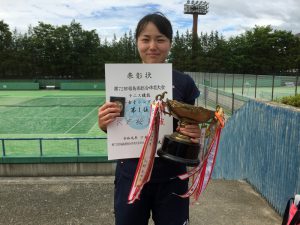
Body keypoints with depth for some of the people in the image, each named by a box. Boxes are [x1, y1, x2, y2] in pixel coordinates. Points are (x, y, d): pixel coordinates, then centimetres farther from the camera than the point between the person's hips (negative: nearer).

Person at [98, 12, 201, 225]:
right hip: (131, 176, 1)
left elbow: (191, 128, 3)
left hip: (171, 178, 0)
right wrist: (104, 125, -19)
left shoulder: (184, 83, -7)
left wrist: (194, 134, -19)